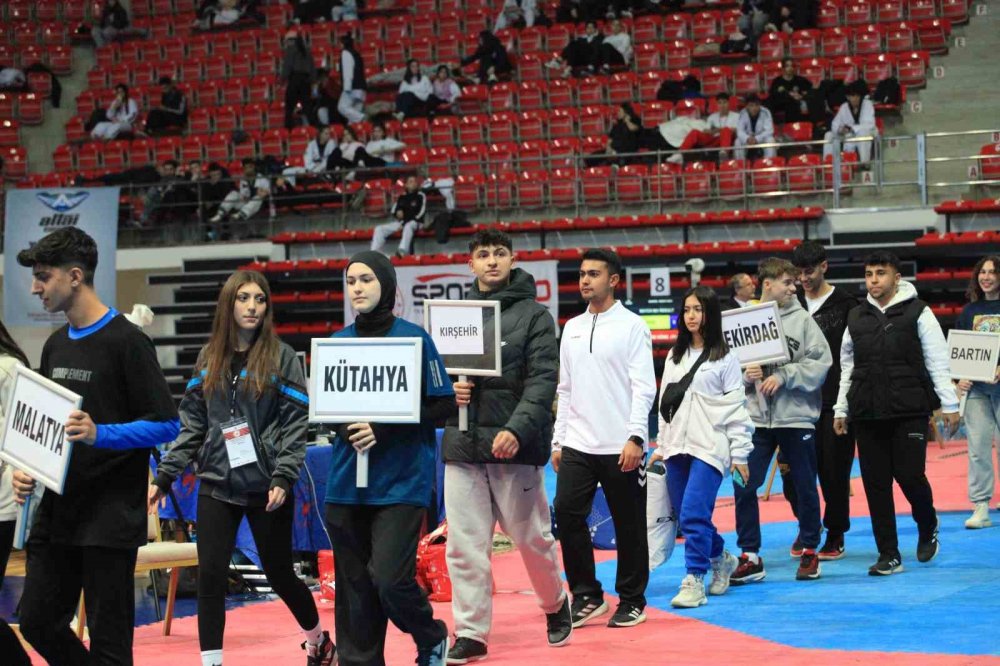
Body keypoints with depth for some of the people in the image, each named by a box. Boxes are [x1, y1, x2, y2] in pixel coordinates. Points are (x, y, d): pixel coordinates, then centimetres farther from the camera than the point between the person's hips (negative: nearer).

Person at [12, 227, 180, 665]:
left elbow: (166, 425, -13)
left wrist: (100, 434, -26)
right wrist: (27, 468, 4)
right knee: (37, 623, 10)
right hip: (56, 514, 8)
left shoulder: (126, 341, -10)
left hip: (111, 520, -7)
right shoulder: (55, 346, 13)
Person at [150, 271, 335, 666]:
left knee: (278, 573, 10)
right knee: (210, 575, -7)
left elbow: (296, 423, -7)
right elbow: (191, 424, 10)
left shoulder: (281, 357, -3)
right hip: (217, 486, 3)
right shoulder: (208, 359, 7)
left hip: (266, 487, -3)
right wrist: (165, 476, 3)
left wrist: (283, 478, -17)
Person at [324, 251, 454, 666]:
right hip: (347, 484, 5)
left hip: (401, 483, -5)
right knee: (353, 587, 6)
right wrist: (343, 427, -8)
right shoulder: (338, 342, 9)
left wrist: (384, 429, -16)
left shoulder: (412, 337, -5)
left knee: (390, 581, -12)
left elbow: (443, 406, -6)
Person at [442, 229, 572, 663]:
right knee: (464, 546, 2)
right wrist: (449, 389, -6)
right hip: (462, 447, 4)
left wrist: (516, 430, -24)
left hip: (514, 446, -3)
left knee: (533, 537, 8)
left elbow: (543, 380, -11)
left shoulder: (534, 315, -2)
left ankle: (555, 604, 33)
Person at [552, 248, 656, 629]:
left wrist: (635, 437, -18)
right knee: (567, 513, -3)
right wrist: (558, 441, 11)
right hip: (577, 445, 5)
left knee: (629, 525, 3)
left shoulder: (631, 326, -3)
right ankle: (586, 596, 9)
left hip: (620, 447, -5)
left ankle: (632, 601, 15)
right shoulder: (572, 329, 13)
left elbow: (644, 387, -9)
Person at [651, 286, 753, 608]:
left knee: (694, 514, -15)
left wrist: (740, 454, -6)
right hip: (677, 447, 6)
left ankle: (694, 581, -9)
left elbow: (736, 408, -3)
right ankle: (721, 559, 30)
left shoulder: (725, 358, -2)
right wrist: (661, 446, 16)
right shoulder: (674, 356, 14)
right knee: (685, 517, 8)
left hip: (709, 448, -6)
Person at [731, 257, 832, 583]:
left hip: (796, 416, -1)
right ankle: (750, 556, 6)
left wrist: (784, 375, -15)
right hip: (756, 417, 1)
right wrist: (744, 374, -15)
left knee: (805, 486, 9)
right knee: (743, 486, -4)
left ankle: (810, 551, 24)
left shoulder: (802, 319, -2)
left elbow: (821, 363, -8)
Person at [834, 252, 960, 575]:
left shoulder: (917, 312, 0)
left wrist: (949, 404, -3)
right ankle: (889, 556, 10)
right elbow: (847, 366, 17)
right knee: (875, 484, 2)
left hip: (910, 411, -4)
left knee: (910, 475, -7)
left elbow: (937, 362, 0)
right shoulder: (856, 317, 12)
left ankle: (928, 528, 25)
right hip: (867, 414, 4)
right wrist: (840, 409, 15)